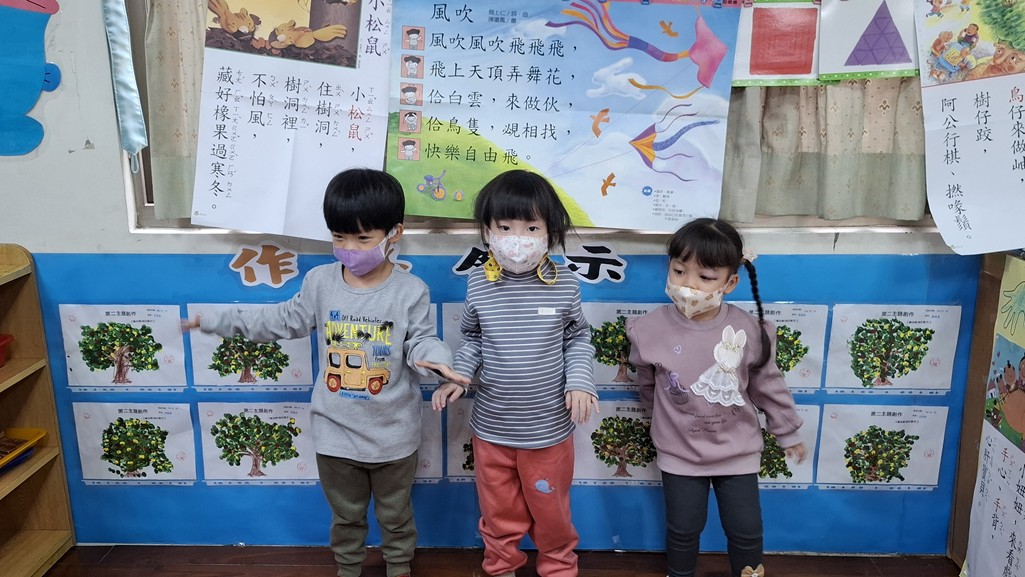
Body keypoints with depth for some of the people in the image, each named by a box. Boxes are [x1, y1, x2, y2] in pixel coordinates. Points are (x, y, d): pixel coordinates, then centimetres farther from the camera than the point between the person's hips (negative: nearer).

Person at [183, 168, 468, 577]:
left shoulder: (410, 291, -15)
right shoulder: (319, 281, -7)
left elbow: (421, 339, -10)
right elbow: (285, 320, 6)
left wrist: (434, 359, -35)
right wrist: (217, 322, 7)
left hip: (392, 433, -2)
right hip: (335, 430, 2)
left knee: (395, 514, 21)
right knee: (346, 514, 23)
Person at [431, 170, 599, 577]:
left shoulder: (563, 284, -11)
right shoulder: (478, 285, -7)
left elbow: (578, 339, 2)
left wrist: (579, 382, -11)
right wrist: (457, 377, -7)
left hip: (548, 428, -1)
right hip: (491, 426, 1)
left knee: (551, 511, 18)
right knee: (499, 512, 20)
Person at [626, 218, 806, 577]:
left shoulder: (747, 330, -17)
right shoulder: (652, 330, -18)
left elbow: (767, 385, -1)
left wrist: (787, 433, 9)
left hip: (738, 451, 1)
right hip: (680, 453, 0)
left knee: (746, 530, 14)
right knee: (683, 529, 15)